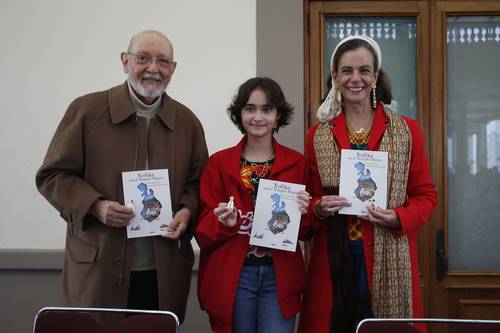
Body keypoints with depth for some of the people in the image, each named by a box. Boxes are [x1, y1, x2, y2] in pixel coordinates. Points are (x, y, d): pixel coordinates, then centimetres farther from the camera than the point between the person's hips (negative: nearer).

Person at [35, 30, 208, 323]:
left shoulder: (188, 122, 9)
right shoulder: (86, 110, -1)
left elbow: (198, 183, 16)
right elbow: (52, 175, 0)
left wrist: (187, 211, -5)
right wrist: (95, 205, -15)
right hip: (98, 267, -2)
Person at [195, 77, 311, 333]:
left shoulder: (297, 163, 3)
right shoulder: (218, 163, 1)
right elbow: (203, 230, 0)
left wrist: (301, 214, -15)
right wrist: (224, 222, -20)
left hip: (280, 276, 0)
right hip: (232, 278, 0)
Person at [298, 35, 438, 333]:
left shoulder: (407, 131, 4)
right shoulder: (318, 136, 8)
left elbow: (426, 196, 6)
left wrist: (399, 218, -12)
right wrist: (319, 209, -8)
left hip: (389, 260, -1)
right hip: (334, 259, 1)